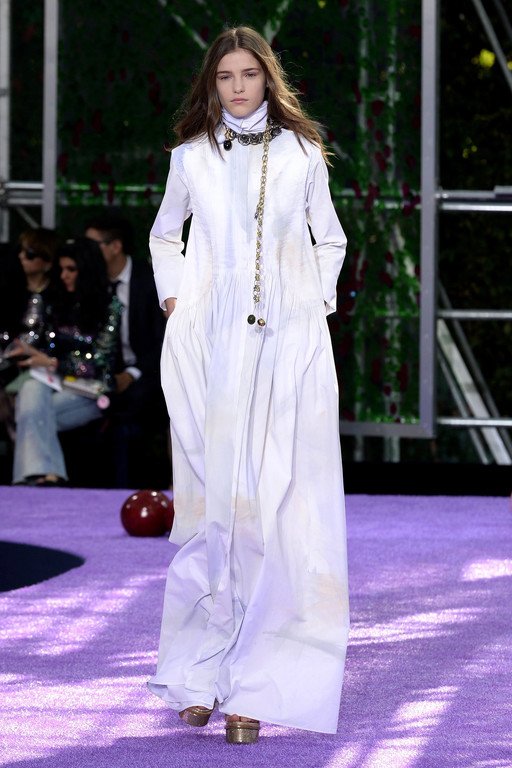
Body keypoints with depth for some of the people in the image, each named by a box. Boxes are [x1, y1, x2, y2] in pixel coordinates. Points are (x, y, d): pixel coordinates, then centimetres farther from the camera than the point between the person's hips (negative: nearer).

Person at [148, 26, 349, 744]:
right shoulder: (193, 156, 10)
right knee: (211, 503, -2)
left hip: (289, 346, -1)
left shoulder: (301, 153, 9)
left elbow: (331, 240, 19)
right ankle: (200, 677, 4)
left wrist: (315, 303, 7)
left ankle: (259, 687, -8)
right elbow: (164, 234, 24)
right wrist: (175, 302, 11)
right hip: (210, 347, 1)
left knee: (281, 507, -8)